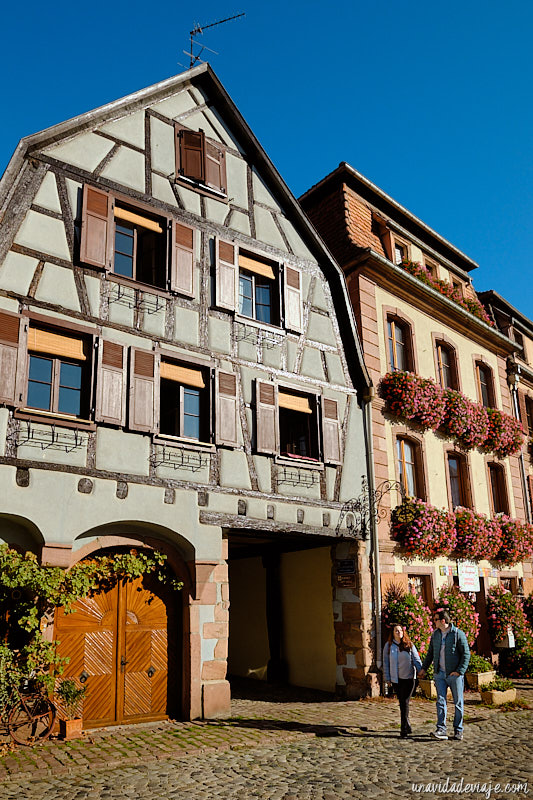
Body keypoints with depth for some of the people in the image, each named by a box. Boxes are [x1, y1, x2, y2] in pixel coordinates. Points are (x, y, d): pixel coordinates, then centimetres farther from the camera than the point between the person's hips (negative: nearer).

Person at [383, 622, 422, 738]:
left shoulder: (409, 645, 0)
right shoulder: (388, 646, 2)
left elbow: (416, 659, 1)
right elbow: (386, 662, 6)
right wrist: (387, 678, 4)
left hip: (408, 678, -2)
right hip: (396, 679, 2)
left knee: (405, 702, -8)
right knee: (401, 703, 10)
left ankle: (404, 729, -5)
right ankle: (407, 726, 26)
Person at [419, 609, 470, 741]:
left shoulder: (458, 634, -8)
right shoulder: (435, 634, 9)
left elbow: (466, 654, -8)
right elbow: (430, 653, 19)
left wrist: (460, 671, -16)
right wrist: (424, 668, 15)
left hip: (455, 674, -4)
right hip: (439, 674, 4)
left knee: (458, 703, 5)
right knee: (440, 702, -2)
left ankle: (458, 731, 15)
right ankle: (441, 730, -2)